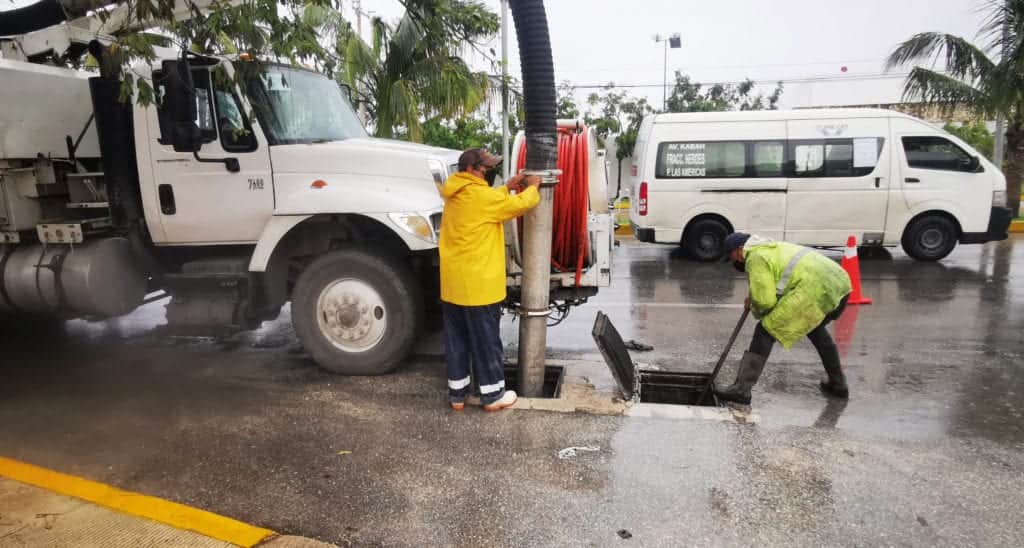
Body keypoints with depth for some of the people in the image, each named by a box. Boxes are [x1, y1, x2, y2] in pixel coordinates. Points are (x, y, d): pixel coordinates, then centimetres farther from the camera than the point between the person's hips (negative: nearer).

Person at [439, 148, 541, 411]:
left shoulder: (456, 195, 9)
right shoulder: (479, 194, -17)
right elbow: (521, 203, -12)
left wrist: (508, 187, 17)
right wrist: (533, 186, 6)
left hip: (452, 284, 8)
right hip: (478, 285, -8)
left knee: (457, 340, 14)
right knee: (486, 341, 4)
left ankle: (457, 393, 23)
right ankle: (493, 395, 16)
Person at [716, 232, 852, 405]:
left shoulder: (756, 257, -1)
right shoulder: (773, 247, 30)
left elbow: (765, 301, -7)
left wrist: (756, 310, 14)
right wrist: (754, 299, 19)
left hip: (814, 291, -10)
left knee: (766, 330, -4)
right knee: (814, 326, 35)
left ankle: (742, 388, -8)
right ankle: (838, 384, 40)